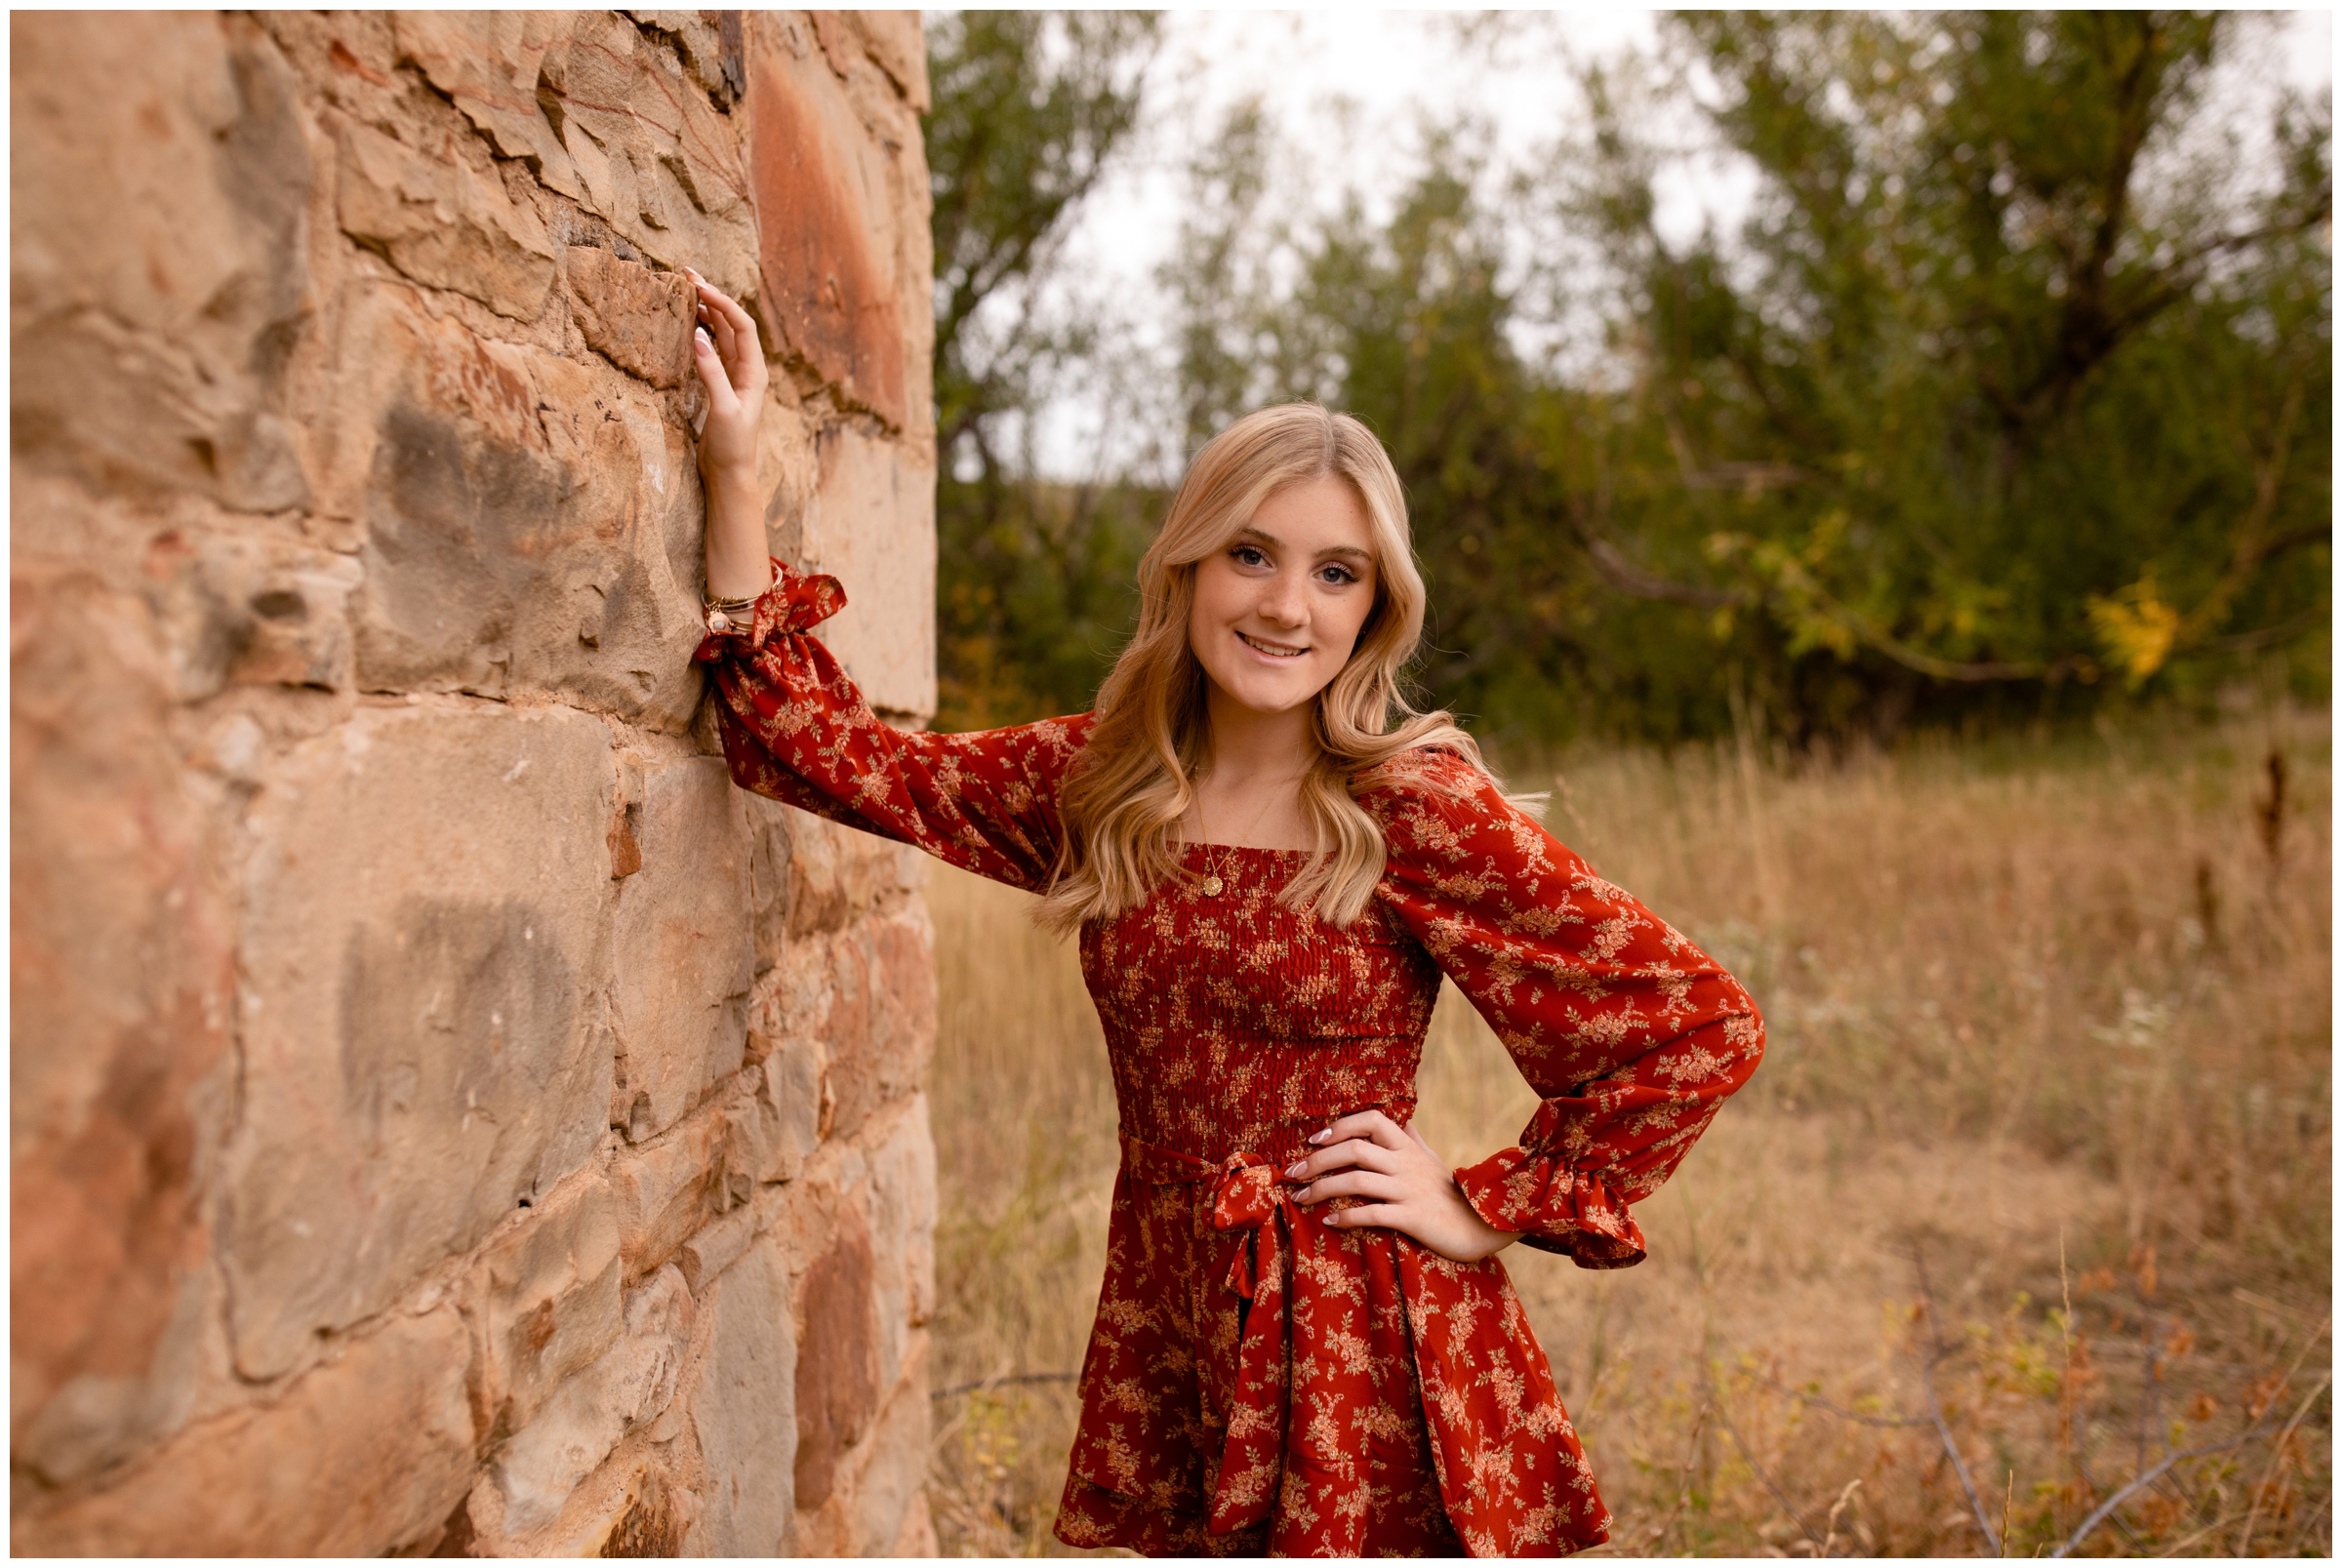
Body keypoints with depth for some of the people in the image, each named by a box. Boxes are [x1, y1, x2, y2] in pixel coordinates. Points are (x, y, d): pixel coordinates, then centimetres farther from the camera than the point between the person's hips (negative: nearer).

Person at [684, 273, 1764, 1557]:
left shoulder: (1414, 806, -13)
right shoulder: (1095, 783, 2)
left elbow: (1701, 1023, -10)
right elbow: (833, 753, 3)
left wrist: (1486, 1213, -9)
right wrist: (734, 472, 0)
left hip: (1362, 1348, -4)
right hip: (1167, 1320, 4)